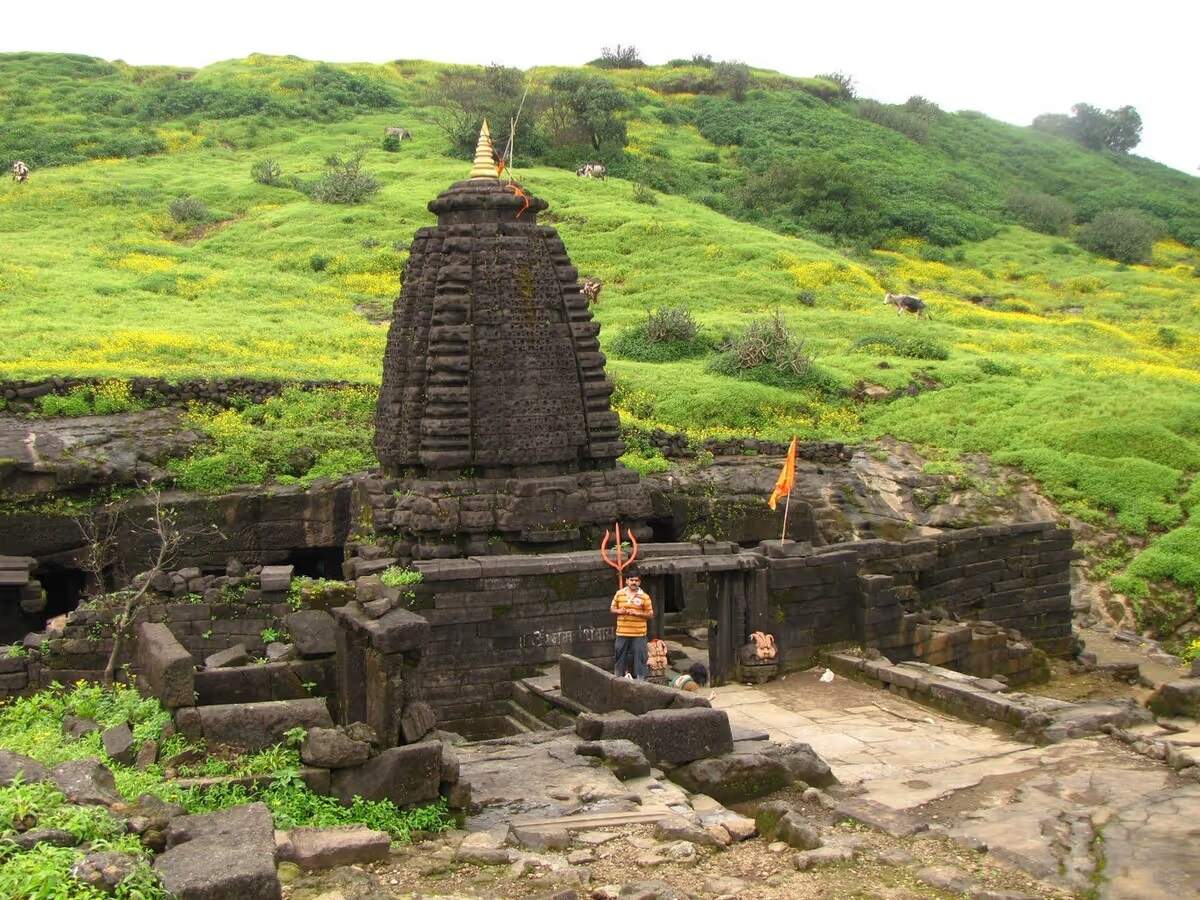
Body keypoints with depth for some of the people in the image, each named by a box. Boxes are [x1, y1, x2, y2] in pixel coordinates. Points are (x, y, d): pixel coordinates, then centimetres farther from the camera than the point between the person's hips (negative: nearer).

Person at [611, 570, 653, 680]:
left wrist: (637, 613, -15)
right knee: (620, 656, 10)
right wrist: (619, 611, -9)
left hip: (639, 634, -2)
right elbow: (612, 609, 13)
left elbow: (651, 615, 0)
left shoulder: (644, 597, -2)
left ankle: (641, 680, 7)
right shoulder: (619, 594, 5)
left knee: (639, 657, 0)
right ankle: (618, 679, 23)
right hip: (622, 633, 2)